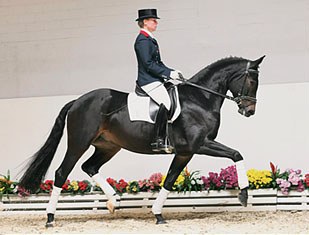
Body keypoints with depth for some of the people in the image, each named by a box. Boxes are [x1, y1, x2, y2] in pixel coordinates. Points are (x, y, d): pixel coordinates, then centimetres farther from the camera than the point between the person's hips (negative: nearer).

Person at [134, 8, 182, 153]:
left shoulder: (150, 40, 21)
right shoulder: (143, 40, -11)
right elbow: (148, 64, -18)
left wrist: (172, 72, 9)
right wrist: (169, 73, -18)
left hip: (155, 80, 11)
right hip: (148, 81, -11)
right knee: (166, 102, -27)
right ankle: (158, 141, -28)